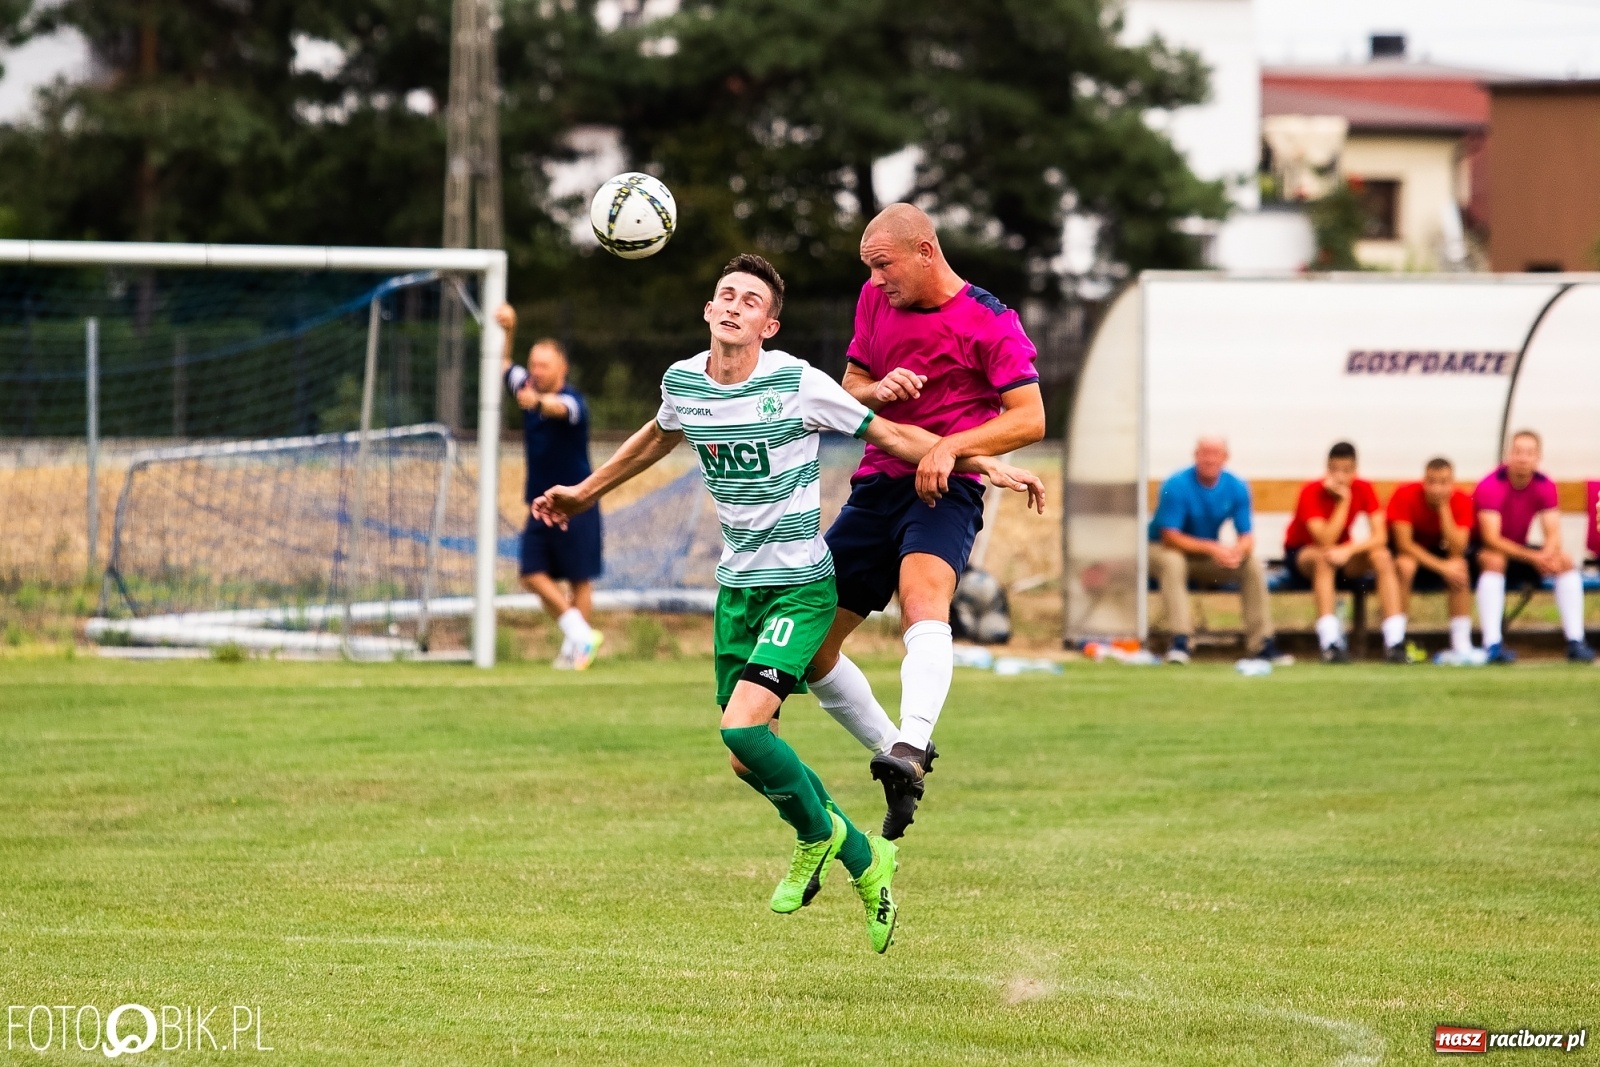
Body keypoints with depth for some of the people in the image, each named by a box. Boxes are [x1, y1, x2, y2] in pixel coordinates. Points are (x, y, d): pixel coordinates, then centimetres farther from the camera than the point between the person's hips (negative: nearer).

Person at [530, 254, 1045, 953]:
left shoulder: (796, 384, -14)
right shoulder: (682, 383, 1)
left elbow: (893, 436, -5)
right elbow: (657, 439, 25)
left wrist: (985, 464, -9)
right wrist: (585, 493, 36)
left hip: (799, 586, -6)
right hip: (736, 586, 6)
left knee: (743, 726, -23)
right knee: (747, 761, 4)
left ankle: (817, 833, 5)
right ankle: (860, 859, 26)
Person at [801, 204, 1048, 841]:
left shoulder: (989, 323, -6)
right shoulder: (875, 300, 12)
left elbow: (1029, 418, -10)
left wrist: (951, 446, -24)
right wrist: (877, 390, -4)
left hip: (945, 490, -7)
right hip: (876, 485, 7)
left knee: (923, 599, -36)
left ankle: (910, 749, -55)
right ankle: (891, 753, 19)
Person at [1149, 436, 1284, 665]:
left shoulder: (1237, 489, -7)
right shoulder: (1177, 486, -21)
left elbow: (1246, 535, -6)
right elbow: (1170, 536, -24)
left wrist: (1237, 551, -31)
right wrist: (1211, 548, -34)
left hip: (1209, 558, 4)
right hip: (1164, 549, -4)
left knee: (1253, 565, -16)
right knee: (1172, 563, -38)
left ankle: (1262, 644, -14)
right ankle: (1179, 642, -41)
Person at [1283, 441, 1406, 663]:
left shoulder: (1363, 490, -13)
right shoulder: (1311, 493, -23)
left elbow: (1380, 537, -21)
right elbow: (1326, 541, -33)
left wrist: (1348, 550, -37)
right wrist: (1343, 500, -34)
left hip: (1343, 553, 4)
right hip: (1300, 552, -4)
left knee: (1382, 557, -24)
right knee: (1324, 557, -38)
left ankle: (1395, 641, -28)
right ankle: (1330, 643, -43)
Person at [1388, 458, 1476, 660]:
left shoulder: (1462, 502, -17)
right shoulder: (1405, 495, -24)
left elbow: (1457, 551, -26)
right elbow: (1404, 544, -26)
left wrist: (1444, 507, -32)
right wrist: (1441, 567, -33)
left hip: (1437, 551, 2)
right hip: (1403, 552, -2)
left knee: (1460, 566, -29)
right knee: (1405, 565, -37)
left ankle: (1461, 644, -25)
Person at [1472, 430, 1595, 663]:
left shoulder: (1545, 487, -7)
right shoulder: (1491, 487, -23)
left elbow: (1553, 535, -11)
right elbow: (1491, 539, -30)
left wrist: (1547, 555, -36)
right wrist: (1532, 557, -40)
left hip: (1519, 552, 5)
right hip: (1482, 553, -5)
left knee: (1565, 561, -16)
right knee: (1494, 559, -38)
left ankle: (1575, 642, -18)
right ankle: (1492, 644, -44)